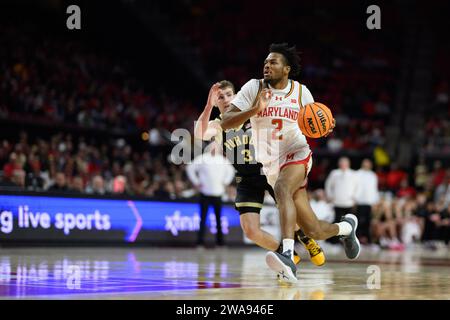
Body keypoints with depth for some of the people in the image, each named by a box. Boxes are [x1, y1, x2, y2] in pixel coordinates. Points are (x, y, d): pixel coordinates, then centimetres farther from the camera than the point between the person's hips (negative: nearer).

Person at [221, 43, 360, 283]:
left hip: (297, 155, -2)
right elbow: (225, 122, -9)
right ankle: (347, 226, 39)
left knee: (281, 188, -38)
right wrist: (255, 110, -25)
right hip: (271, 165, 2)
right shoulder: (254, 88, -2)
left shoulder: (301, 92, 1)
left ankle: (288, 257, -49)